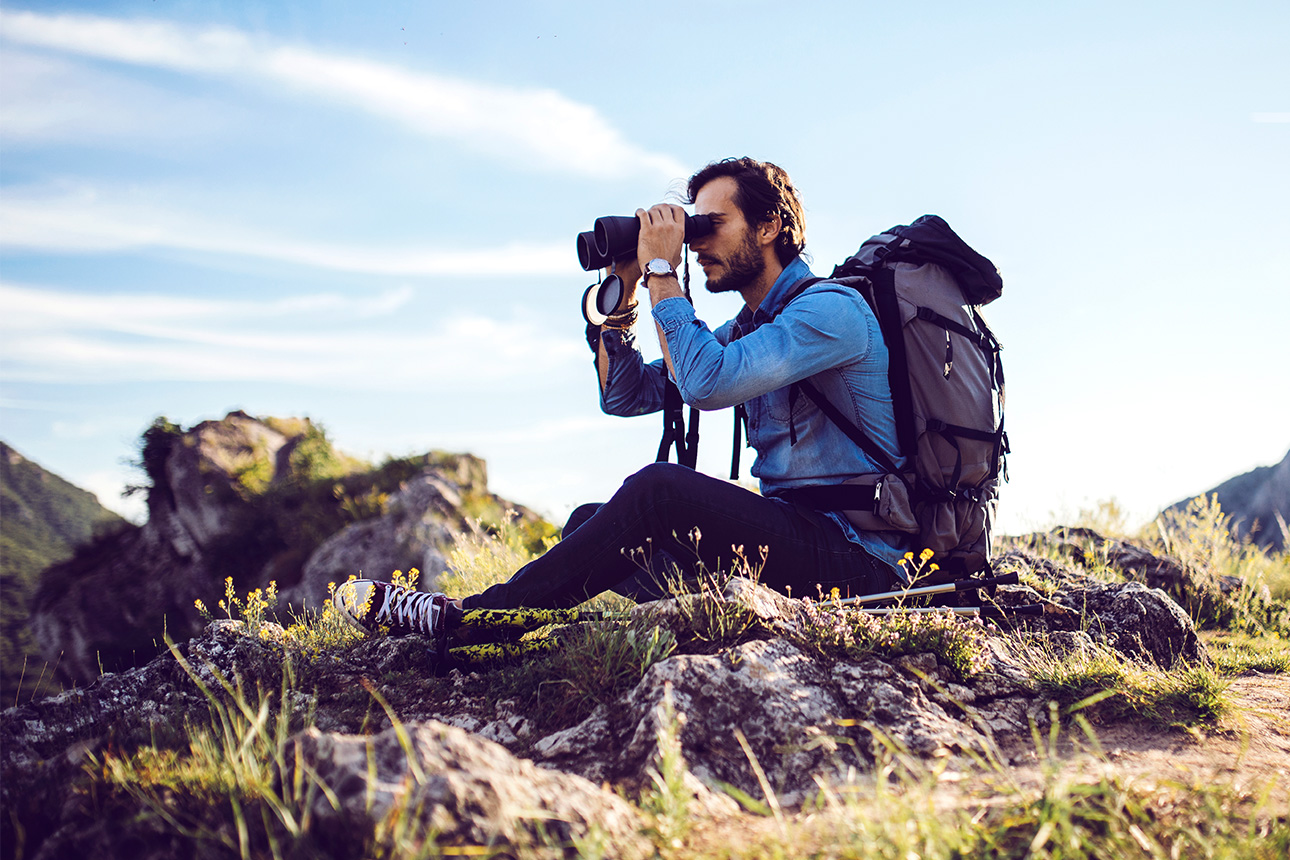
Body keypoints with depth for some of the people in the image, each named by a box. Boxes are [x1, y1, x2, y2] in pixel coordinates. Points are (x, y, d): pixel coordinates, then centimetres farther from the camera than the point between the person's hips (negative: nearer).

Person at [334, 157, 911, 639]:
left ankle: (464, 622, -19)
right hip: (788, 539, 9)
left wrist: (661, 271, -15)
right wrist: (621, 294, 5)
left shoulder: (832, 309, -11)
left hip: (857, 558, -9)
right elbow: (625, 396, 16)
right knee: (590, 523, 0)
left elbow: (706, 383, -25)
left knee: (660, 489, -26)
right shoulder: (745, 329, 18)